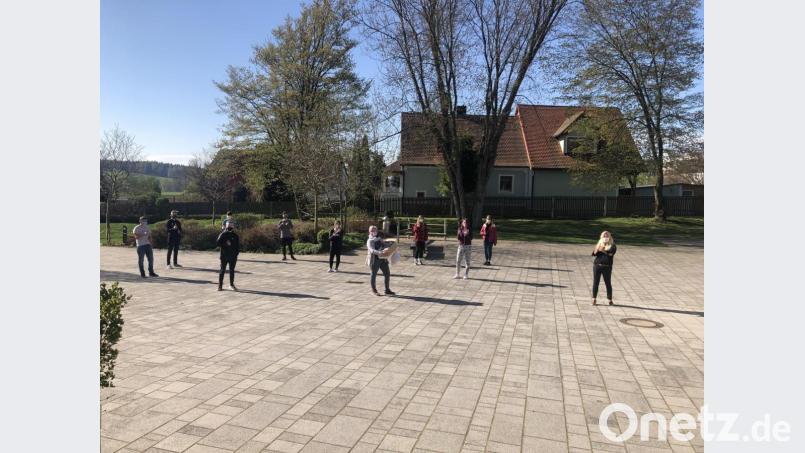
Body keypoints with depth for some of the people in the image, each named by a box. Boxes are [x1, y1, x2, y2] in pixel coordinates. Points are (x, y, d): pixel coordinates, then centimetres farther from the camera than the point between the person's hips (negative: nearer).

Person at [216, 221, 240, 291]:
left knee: (232, 271, 10)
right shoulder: (223, 234, 0)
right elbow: (218, 243, -5)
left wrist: (236, 255, -1)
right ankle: (220, 285, 9)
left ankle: (231, 284, 21)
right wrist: (225, 244, -17)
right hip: (224, 256, -2)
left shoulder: (235, 236, 4)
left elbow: (238, 246, 6)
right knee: (222, 270, 2)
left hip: (232, 257, 2)